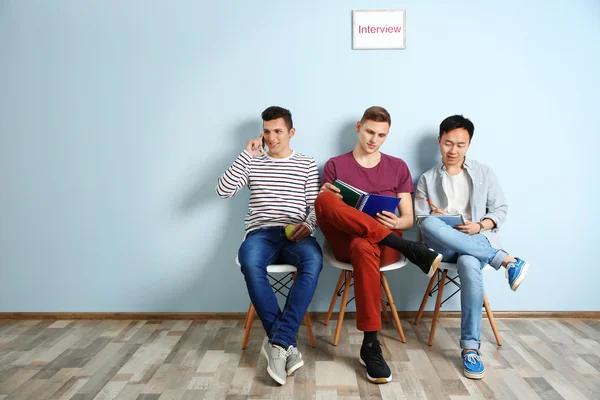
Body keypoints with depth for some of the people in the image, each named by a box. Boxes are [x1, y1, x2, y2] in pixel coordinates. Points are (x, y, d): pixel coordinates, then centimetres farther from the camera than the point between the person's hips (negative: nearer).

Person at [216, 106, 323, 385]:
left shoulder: (307, 164, 13)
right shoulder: (252, 163, 15)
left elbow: (315, 206, 9)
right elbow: (223, 191, 1)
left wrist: (308, 225, -13)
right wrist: (246, 155, 0)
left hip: (295, 234, 0)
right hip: (261, 233, 0)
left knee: (313, 261, -36)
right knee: (250, 263, -36)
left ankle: (278, 343, -29)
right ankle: (287, 344, -27)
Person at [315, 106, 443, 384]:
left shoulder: (398, 167, 13)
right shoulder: (335, 165, 10)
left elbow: (409, 219, 11)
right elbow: (324, 212, 6)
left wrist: (396, 223, -14)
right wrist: (325, 196, -17)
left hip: (385, 245, 0)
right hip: (346, 242, 1)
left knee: (363, 247, -41)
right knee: (323, 201, -32)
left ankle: (370, 346, -32)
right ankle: (411, 250, -34)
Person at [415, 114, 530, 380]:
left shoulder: (484, 173, 13)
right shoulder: (427, 179, 12)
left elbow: (500, 209, 9)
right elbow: (420, 221, 5)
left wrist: (479, 226, -11)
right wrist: (434, 219, -19)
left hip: (478, 242, 0)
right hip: (443, 245, 1)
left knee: (469, 264, -38)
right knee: (430, 225, -36)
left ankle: (470, 347, -31)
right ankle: (504, 260, -29)